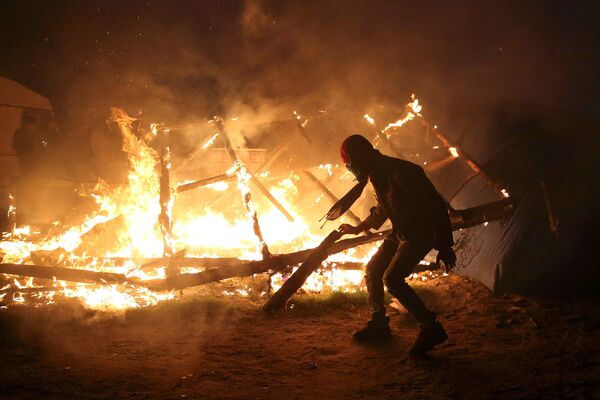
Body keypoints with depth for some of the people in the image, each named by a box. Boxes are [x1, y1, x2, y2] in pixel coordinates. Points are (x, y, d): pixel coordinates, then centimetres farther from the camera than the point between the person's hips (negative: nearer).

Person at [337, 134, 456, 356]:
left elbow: (435, 206, -26)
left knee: (392, 279, -20)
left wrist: (444, 246, -25)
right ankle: (378, 323, 25)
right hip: (400, 233, 9)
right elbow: (381, 211, 22)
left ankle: (431, 328, -10)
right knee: (373, 269, 11)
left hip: (420, 235, -9)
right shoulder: (377, 175, 3)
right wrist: (357, 229, 31)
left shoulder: (402, 173, -27)